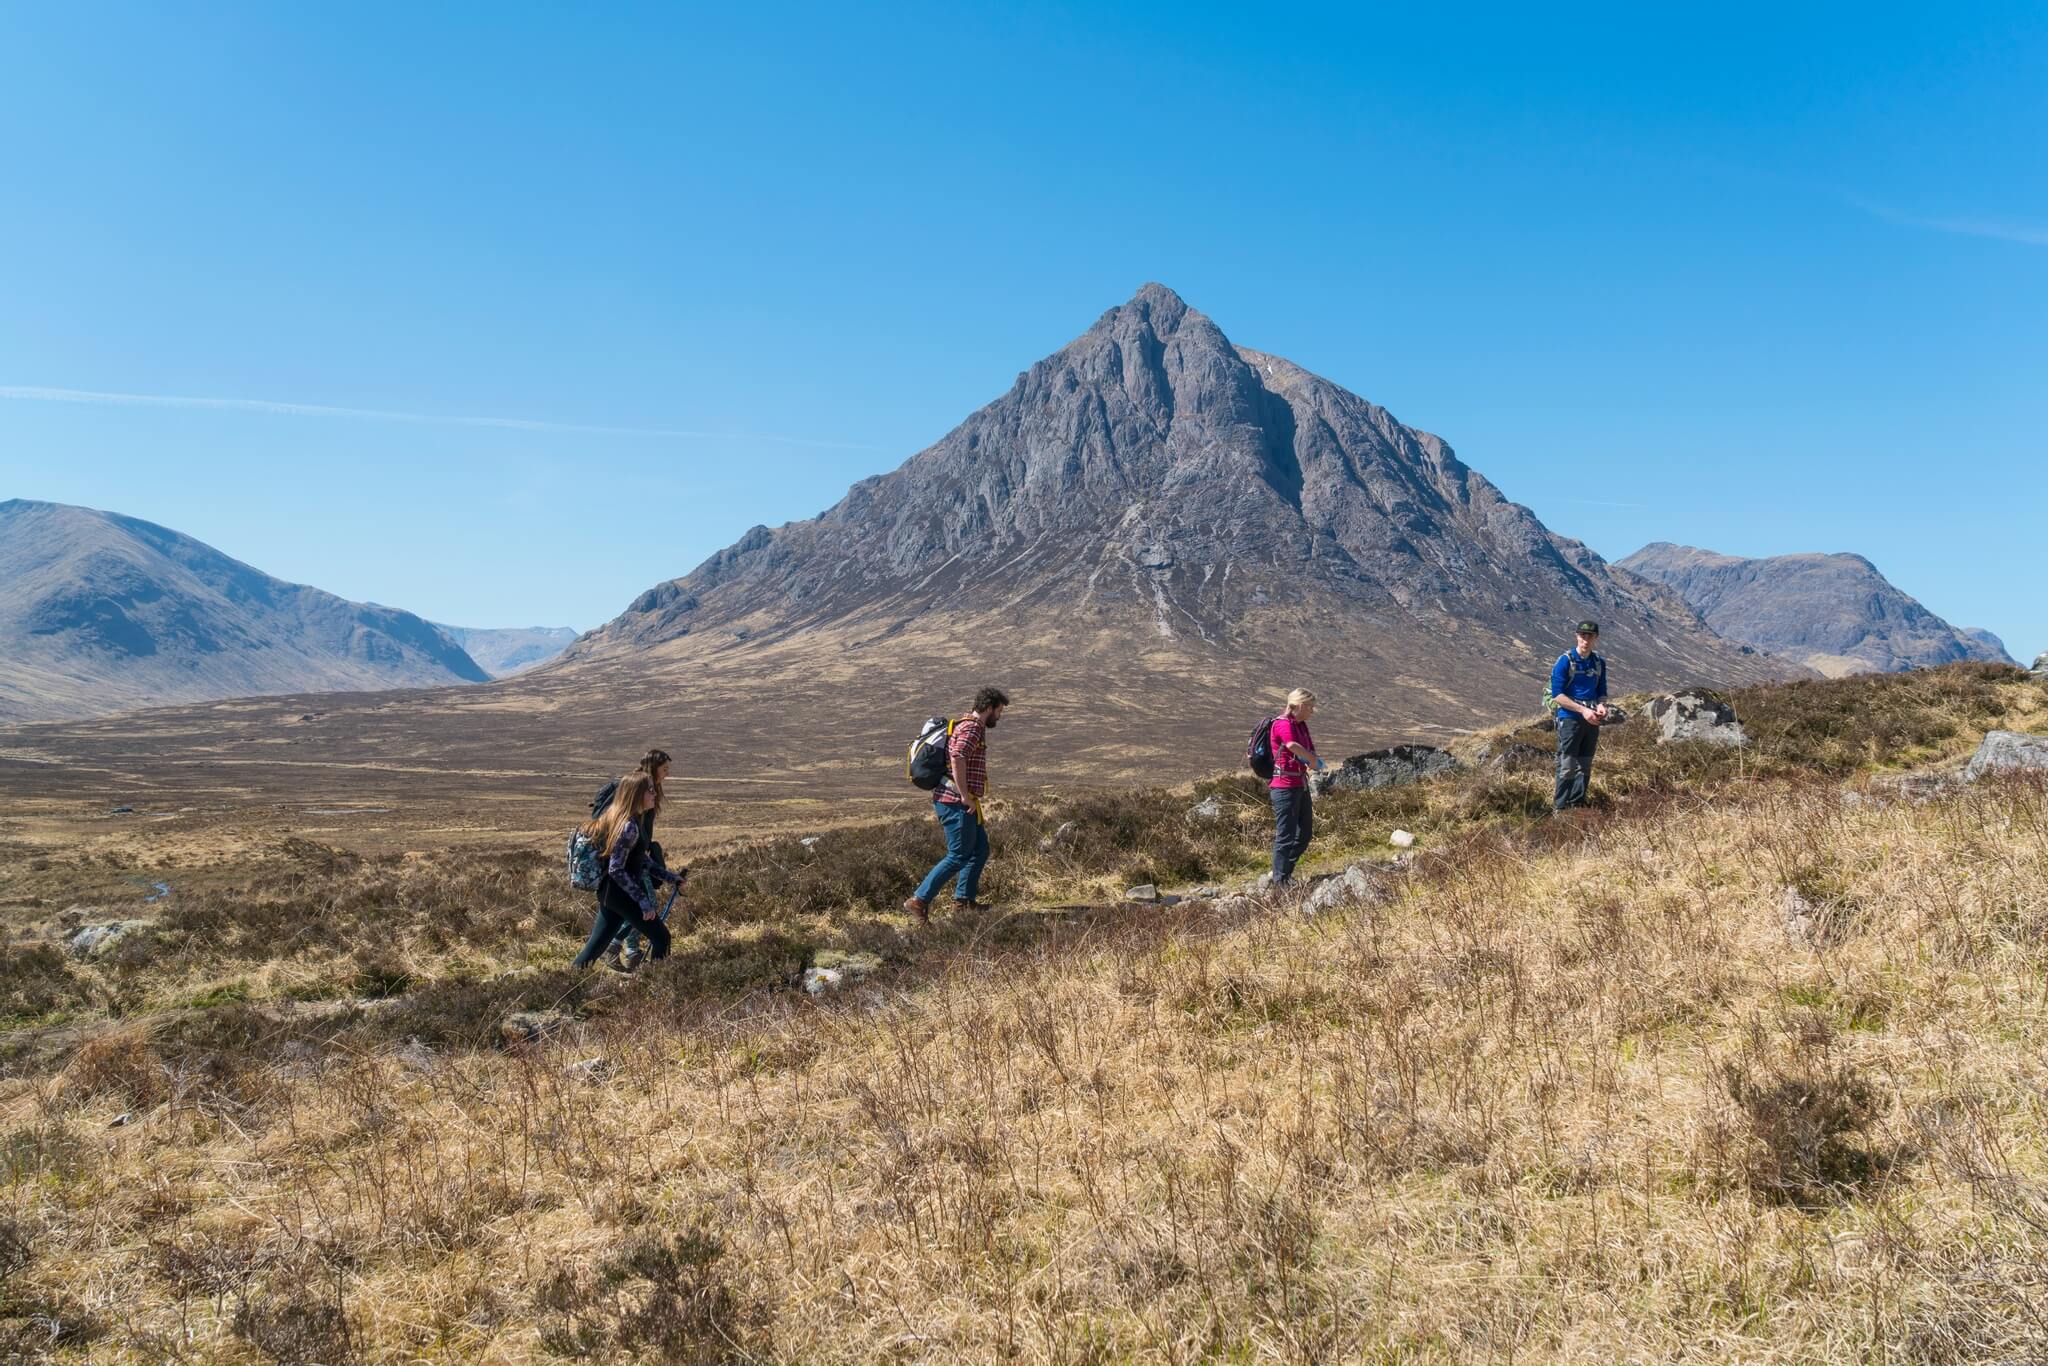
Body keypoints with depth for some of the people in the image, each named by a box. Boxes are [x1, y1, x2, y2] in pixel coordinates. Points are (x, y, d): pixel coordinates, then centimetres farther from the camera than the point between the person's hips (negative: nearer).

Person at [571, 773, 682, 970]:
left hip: (609, 892, 9)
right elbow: (616, 870, -24)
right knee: (661, 937, 1)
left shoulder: (617, 818, 10)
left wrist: (668, 876, 19)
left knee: (596, 945, 13)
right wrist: (643, 900, -22)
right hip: (620, 893, -9)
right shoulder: (629, 826, -20)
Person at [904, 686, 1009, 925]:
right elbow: (957, 758, -31)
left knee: (980, 850, 15)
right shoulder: (971, 729, -15)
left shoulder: (972, 728, 19)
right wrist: (966, 796, -25)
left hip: (965, 804, 11)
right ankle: (919, 900, -8)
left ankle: (963, 900, 21)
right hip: (957, 803, -11)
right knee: (958, 856, -8)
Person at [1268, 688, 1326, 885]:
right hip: (1285, 787, -10)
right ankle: (1280, 880, 4)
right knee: (1285, 837, -4)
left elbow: (1310, 750, 16)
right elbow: (1293, 746, -35)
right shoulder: (1283, 723, -15)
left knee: (1305, 834, 16)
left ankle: (1285, 872, 27)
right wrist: (1313, 760, -20)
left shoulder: (1301, 725, 15)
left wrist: (1314, 761, -8)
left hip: (1301, 785, 10)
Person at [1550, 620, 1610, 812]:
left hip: (1592, 721, 6)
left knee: (1585, 766, 11)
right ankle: (1560, 809, -2)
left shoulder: (1599, 662, 8)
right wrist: (1583, 710, -20)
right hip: (1570, 719, -6)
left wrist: (1601, 706, -5)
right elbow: (1557, 695, -13)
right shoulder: (1565, 661, -9)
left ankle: (1578, 806, 20)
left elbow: (1602, 691, 18)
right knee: (1567, 766, -8)